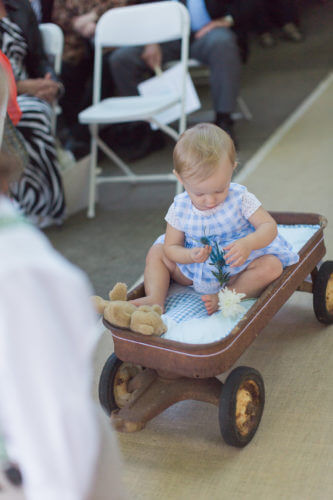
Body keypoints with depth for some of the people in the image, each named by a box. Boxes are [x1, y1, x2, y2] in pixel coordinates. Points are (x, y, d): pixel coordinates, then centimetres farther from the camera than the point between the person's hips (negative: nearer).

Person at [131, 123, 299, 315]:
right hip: (195, 270, 3)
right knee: (156, 253, -2)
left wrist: (248, 244, -41)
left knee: (272, 265, -27)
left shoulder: (240, 198, -17)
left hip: (236, 268, -2)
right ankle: (155, 298, -19)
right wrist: (190, 256, -29)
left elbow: (269, 227, -19)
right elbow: (171, 247, -5)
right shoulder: (180, 208, -11)